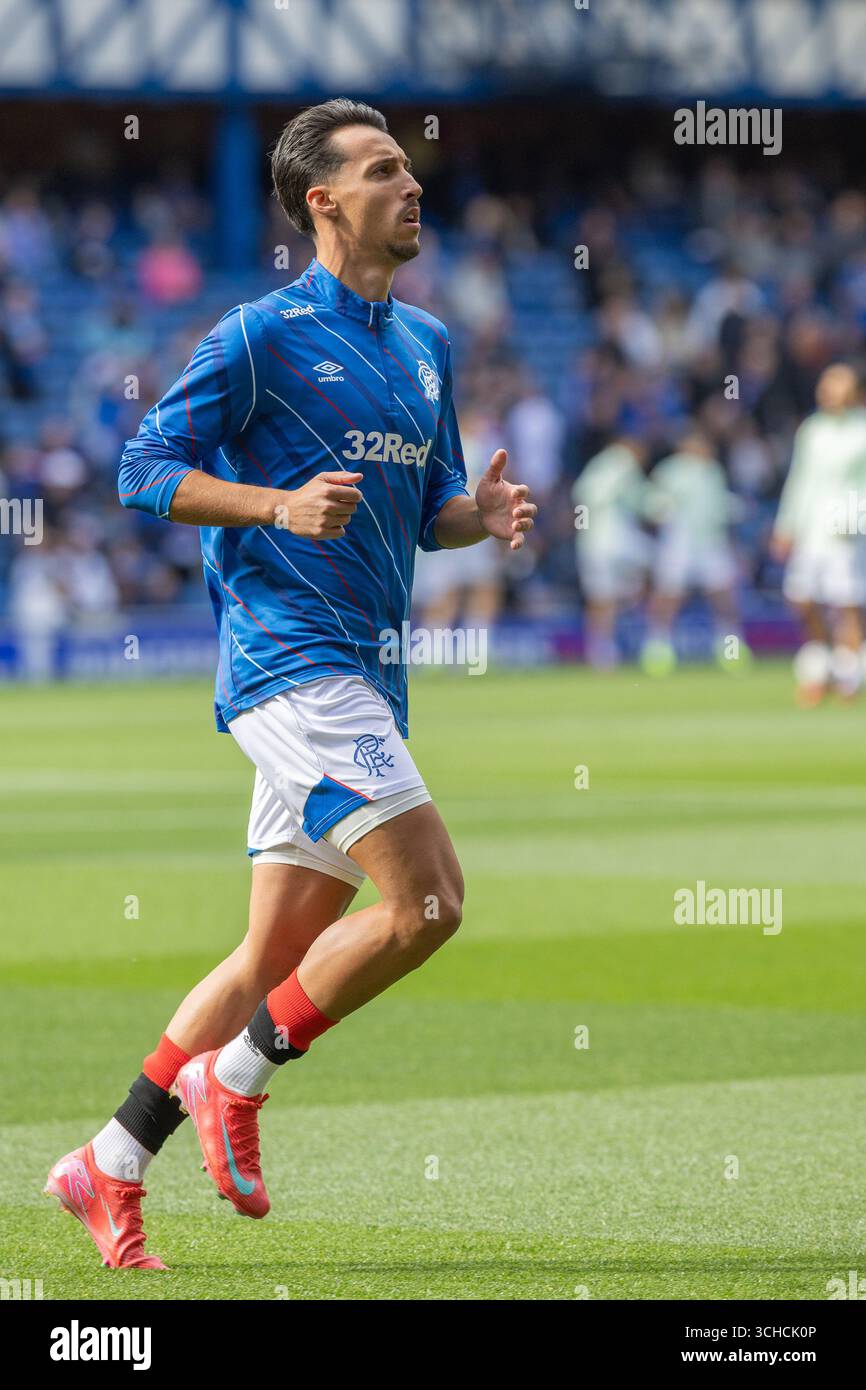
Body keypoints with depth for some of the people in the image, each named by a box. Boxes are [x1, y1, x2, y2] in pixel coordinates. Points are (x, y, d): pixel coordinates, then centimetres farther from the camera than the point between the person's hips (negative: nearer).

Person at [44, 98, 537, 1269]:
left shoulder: (426, 345, 17)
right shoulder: (262, 335, -6)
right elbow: (145, 471, -6)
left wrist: (481, 515, 1)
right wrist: (280, 502, -20)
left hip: (359, 672, 8)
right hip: (289, 655, -8)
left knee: (279, 953, 8)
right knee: (426, 899, -17)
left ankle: (112, 1166, 15)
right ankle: (236, 1079, -2)